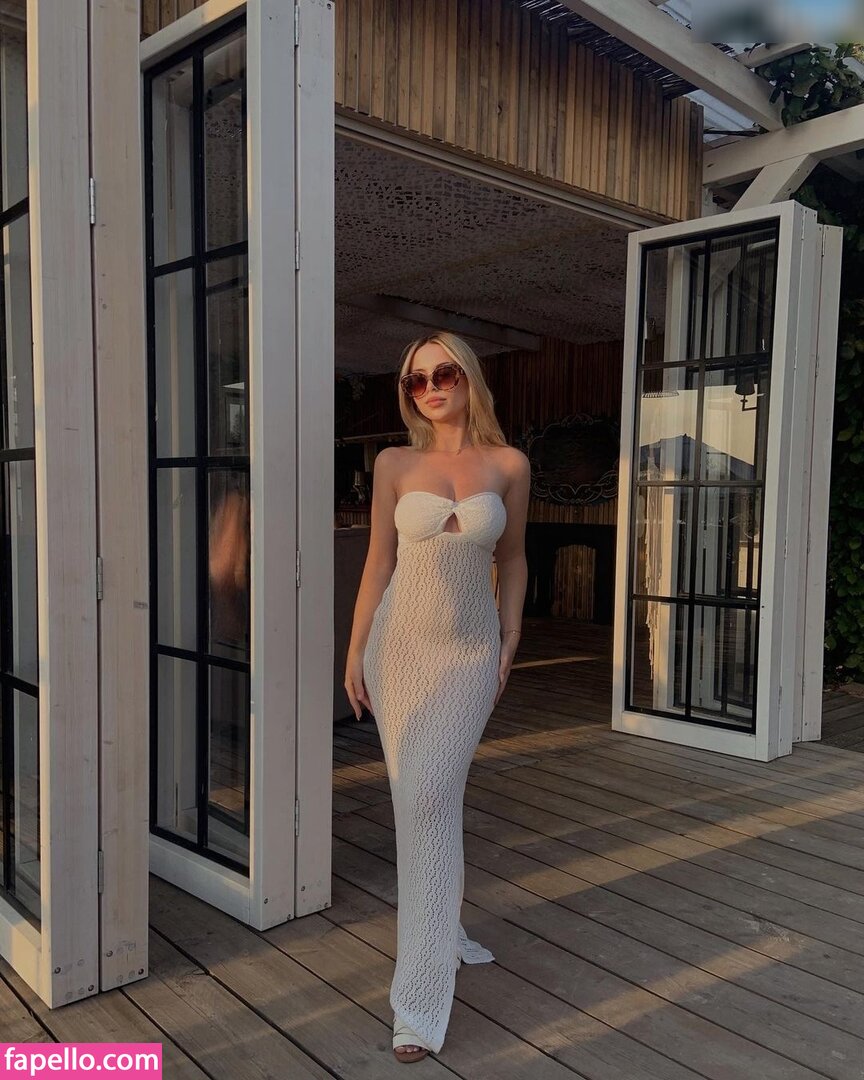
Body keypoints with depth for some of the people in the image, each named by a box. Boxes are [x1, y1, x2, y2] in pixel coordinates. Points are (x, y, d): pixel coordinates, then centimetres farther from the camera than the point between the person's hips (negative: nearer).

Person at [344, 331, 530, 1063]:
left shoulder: (509, 465, 0)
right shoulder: (394, 466, 0)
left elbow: (512, 559, 8)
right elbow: (379, 562, 3)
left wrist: (510, 644, 3)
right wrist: (355, 652, 1)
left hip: (471, 652, -1)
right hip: (401, 646, 1)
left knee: (430, 802, -9)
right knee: (420, 802, 10)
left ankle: (422, 995, 0)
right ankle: (445, 930, 35)